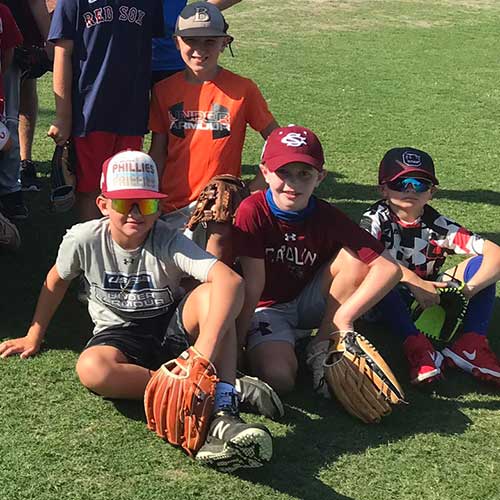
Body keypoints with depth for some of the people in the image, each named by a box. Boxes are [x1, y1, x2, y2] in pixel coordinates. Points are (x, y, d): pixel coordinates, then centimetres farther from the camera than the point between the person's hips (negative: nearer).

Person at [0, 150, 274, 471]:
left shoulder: (169, 242, -21)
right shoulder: (83, 240, -13)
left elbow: (231, 280, -38)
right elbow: (57, 280, 11)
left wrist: (204, 352, -51)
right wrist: (34, 336, 17)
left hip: (170, 325, -1)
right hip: (119, 336, 1)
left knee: (211, 293, -33)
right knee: (91, 369, -36)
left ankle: (222, 413, -44)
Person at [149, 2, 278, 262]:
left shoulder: (241, 89, -5)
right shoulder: (164, 90, 4)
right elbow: (158, 152, 7)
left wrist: (255, 187, -10)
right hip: (173, 200, 3)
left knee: (221, 230, -31)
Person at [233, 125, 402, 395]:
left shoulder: (328, 217, -14)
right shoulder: (252, 211, -20)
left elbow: (389, 269, -21)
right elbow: (253, 286, -21)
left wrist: (344, 316, -29)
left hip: (309, 303, 4)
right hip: (267, 308, -4)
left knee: (355, 257, -22)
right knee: (277, 378, -32)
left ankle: (321, 351, -11)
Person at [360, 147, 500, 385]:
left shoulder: (438, 226, -8)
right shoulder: (376, 219, -11)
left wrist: (467, 290, -31)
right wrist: (414, 281, -40)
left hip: (430, 300, 3)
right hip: (387, 301, -3)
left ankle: (471, 344, -25)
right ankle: (417, 346, -39)